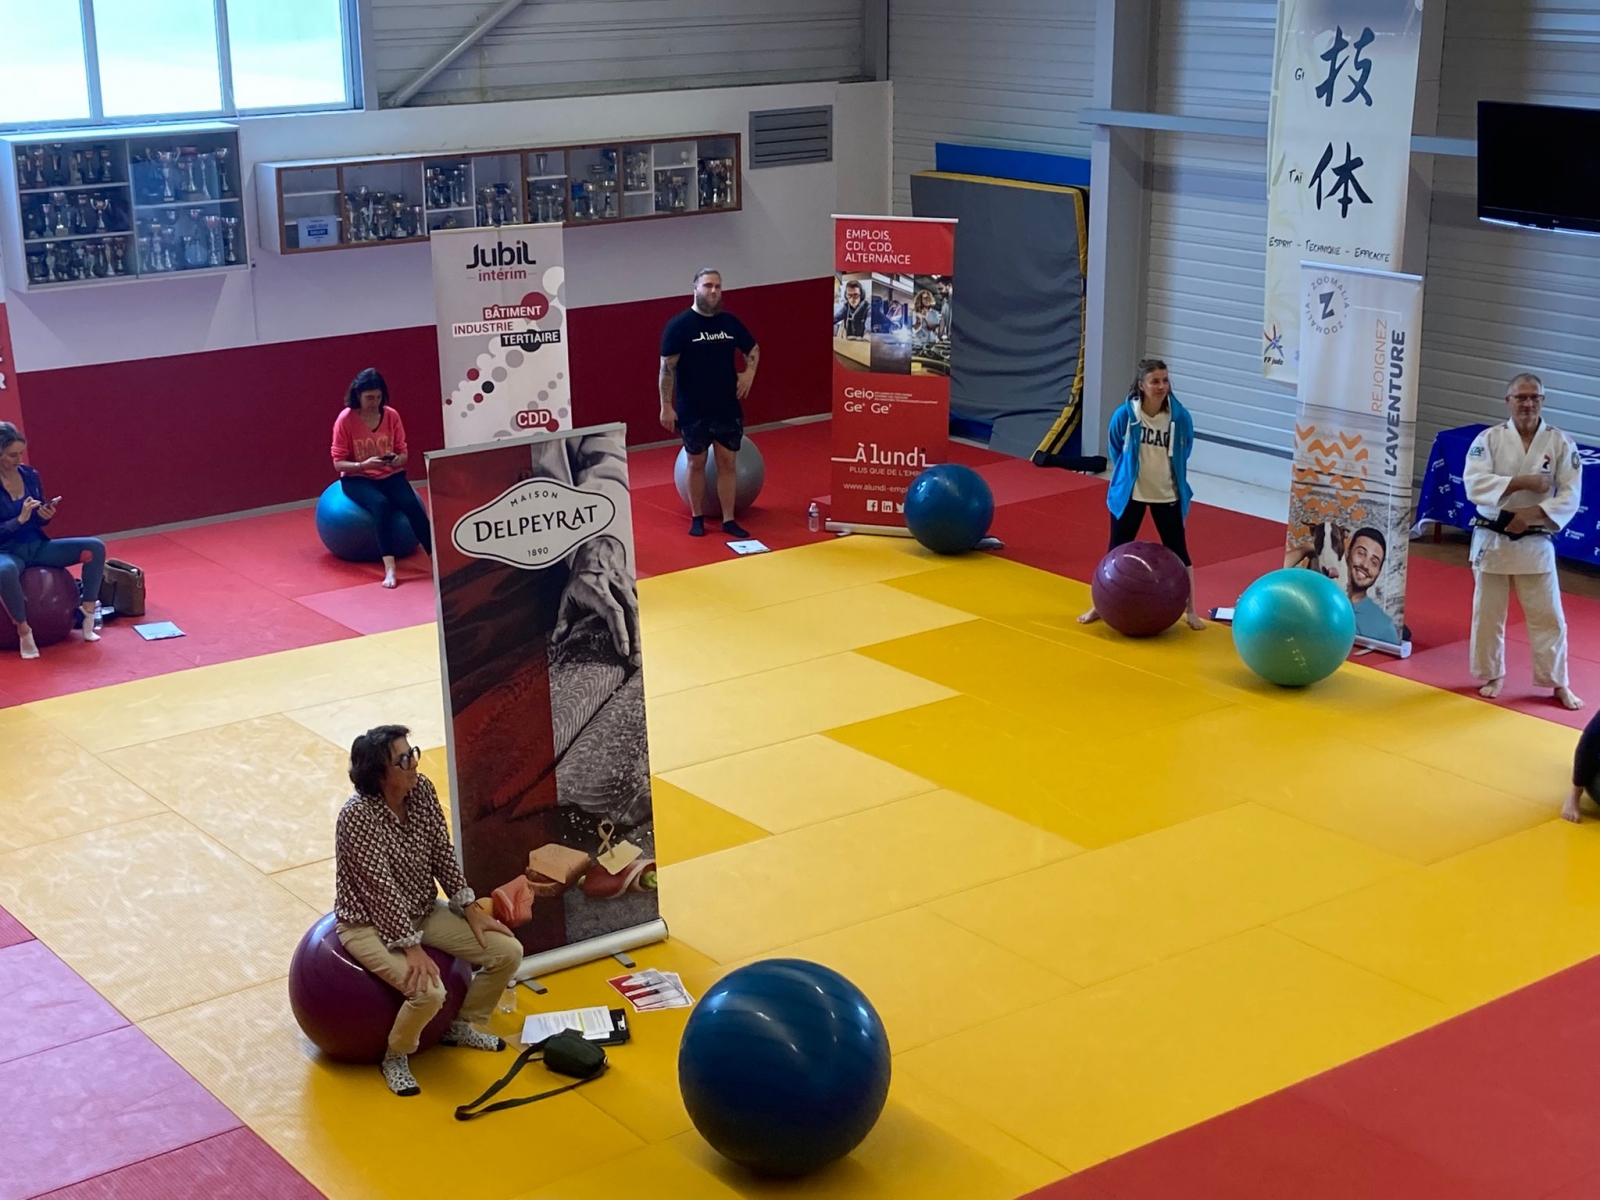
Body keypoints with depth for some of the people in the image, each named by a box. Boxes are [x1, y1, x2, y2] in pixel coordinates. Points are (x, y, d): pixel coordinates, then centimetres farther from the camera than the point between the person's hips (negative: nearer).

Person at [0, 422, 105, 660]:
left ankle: (88, 616, -9)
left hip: (37, 546, 6)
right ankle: (24, 631, -26)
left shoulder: (30, 475, 2)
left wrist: (46, 515, -10)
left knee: (95, 547, -12)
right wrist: (20, 519, -26)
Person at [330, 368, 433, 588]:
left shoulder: (391, 416, -3)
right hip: (357, 478, -3)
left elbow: (403, 453, 4)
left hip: (390, 475, 3)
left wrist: (397, 460, -21)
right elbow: (338, 463, -9)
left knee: (411, 504, -28)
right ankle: (389, 569, -41)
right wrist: (364, 465, -27)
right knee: (381, 504, -35)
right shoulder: (345, 420, -11)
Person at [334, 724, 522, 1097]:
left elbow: (443, 853, 1)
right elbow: (381, 888, -28)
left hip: (423, 910, 7)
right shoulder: (356, 816, -28)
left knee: (509, 951, -4)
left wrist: (471, 909, -3)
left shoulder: (421, 790, -8)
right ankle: (395, 1058, 0)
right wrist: (412, 948, -29)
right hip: (370, 923, -7)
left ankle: (462, 1026, 20)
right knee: (428, 992, -31)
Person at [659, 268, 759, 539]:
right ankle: (697, 517, 19)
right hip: (693, 411, -4)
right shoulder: (679, 325, -10)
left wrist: (749, 372, 0)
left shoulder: (730, 322, 4)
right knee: (696, 463, 7)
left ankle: (728, 520, 10)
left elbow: (752, 349, 19)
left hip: (727, 408, 4)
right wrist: (666, 406, -14)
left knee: (728, 462, 4)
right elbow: (667, 367, -11)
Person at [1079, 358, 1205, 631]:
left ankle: (1190, 610, 20)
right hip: (1130, 494, 0)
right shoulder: (1124, 415, -18)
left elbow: (1183, 454, 4)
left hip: (1167, 496, 0)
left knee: (1178, 551, 8)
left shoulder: (1180, 417, -16)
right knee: (1117, 549, 11)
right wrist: (1126, 477, 9)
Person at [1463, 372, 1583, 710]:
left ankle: (1557, 682, 20)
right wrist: (1522, 483, -24)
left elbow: (1570, 497, -9)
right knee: (1488, 614, 11)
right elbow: (1474, 484, -18)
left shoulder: (1561, 443, -5)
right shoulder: (1489, 438, -5)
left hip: (1535, 544, 0)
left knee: (1548, 616, 5)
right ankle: (1491, 676, 29)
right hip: (1492, 540, 0)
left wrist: (1534, 514, -23)